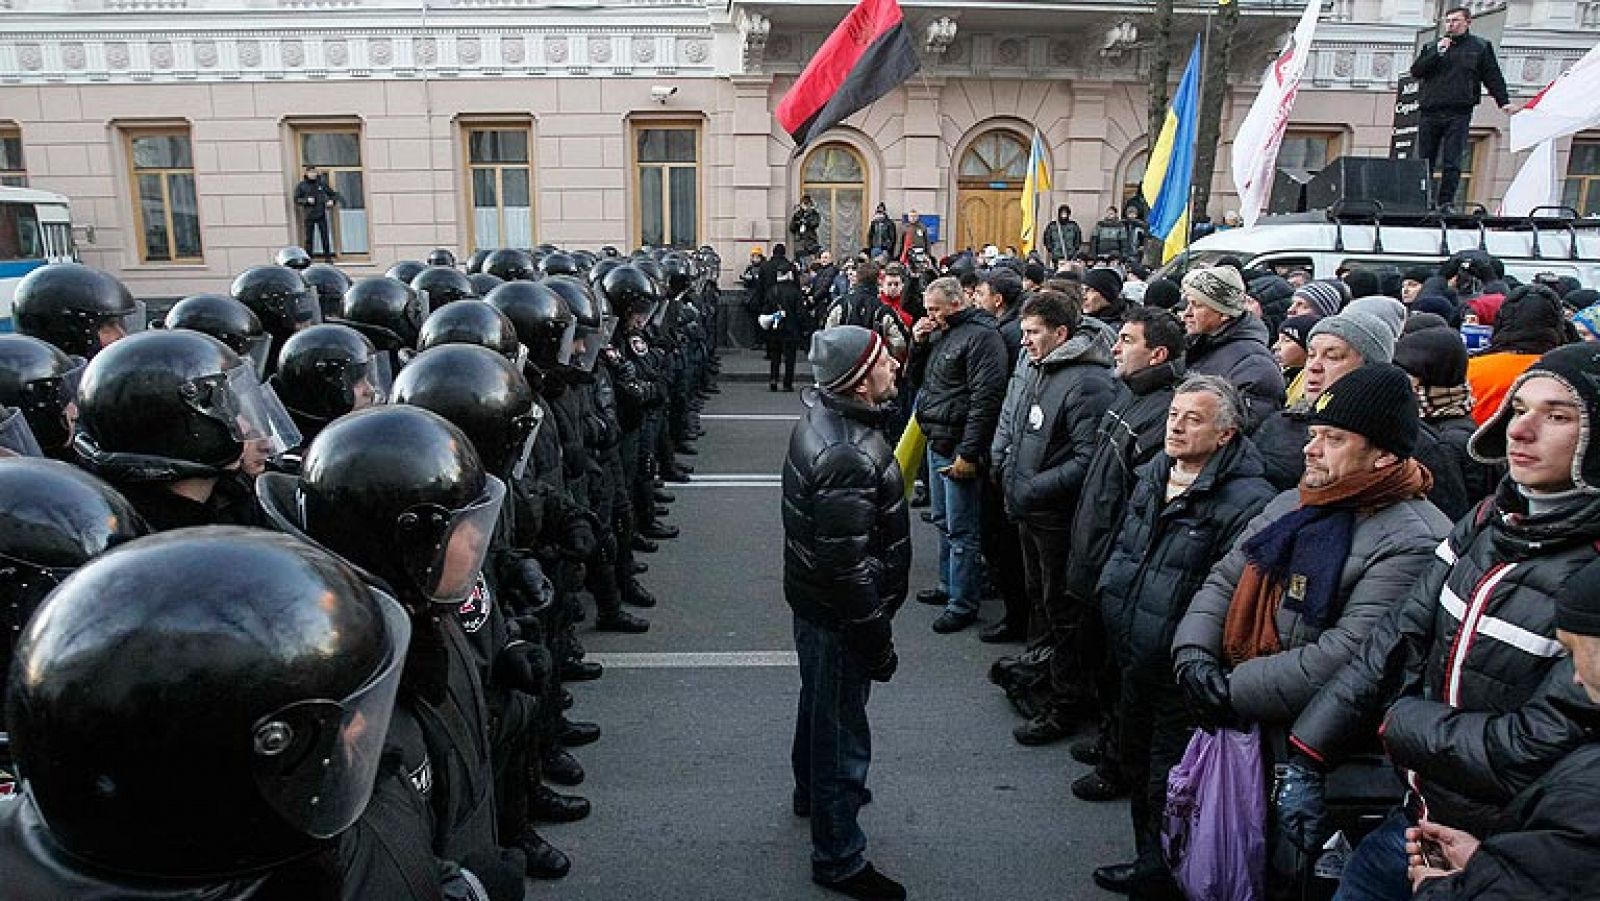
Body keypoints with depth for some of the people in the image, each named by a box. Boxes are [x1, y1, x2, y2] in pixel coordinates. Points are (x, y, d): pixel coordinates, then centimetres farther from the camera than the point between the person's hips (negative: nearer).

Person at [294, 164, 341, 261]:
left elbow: (334, 194, 15)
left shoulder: (322, 184, 7)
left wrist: (332, 201, -5)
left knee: (325, 236, -3)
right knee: (309, 238, 2)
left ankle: (327, 257, 3)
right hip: (308, 216, 0)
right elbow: (296, 200, 3)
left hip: (321, 215, 1)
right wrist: (306, 200, -13)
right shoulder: (301, 186, 4)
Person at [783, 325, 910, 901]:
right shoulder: (847, 457, -33)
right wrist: (878, 641, -20)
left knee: (820, 702, 30)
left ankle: (812, 790, 56)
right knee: (842, 729, 8)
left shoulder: (823, 417, -1)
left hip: (813, 600, 10)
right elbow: (847, 567, -29)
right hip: (838, 615, -10)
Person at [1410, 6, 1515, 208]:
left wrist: (1504, 102, -1)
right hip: (1430, 113, 2)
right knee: (1424, 162, 2)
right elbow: (1415, 71, 4)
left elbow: (1493, 76, 9)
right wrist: (1437, 53, -6)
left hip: (1459, 114, -2)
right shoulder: (1432, 47, 18)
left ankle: (1446, 203, -7)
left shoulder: (1480, 47, 13)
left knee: (1451, 163, -8)